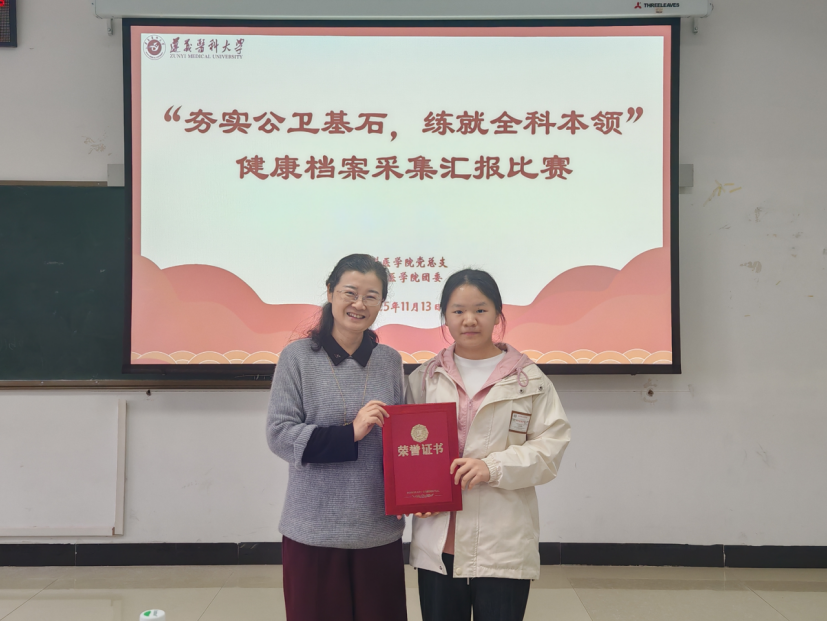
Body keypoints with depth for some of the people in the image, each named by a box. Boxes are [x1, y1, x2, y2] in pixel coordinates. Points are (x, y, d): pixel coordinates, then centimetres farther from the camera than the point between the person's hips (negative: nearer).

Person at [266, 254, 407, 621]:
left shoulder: (390, 360, 6)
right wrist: (350, 433, -20)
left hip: (379, 531, 3)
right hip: (313, 531, -3)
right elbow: (279, 435, -10)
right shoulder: (297, 356, -5)